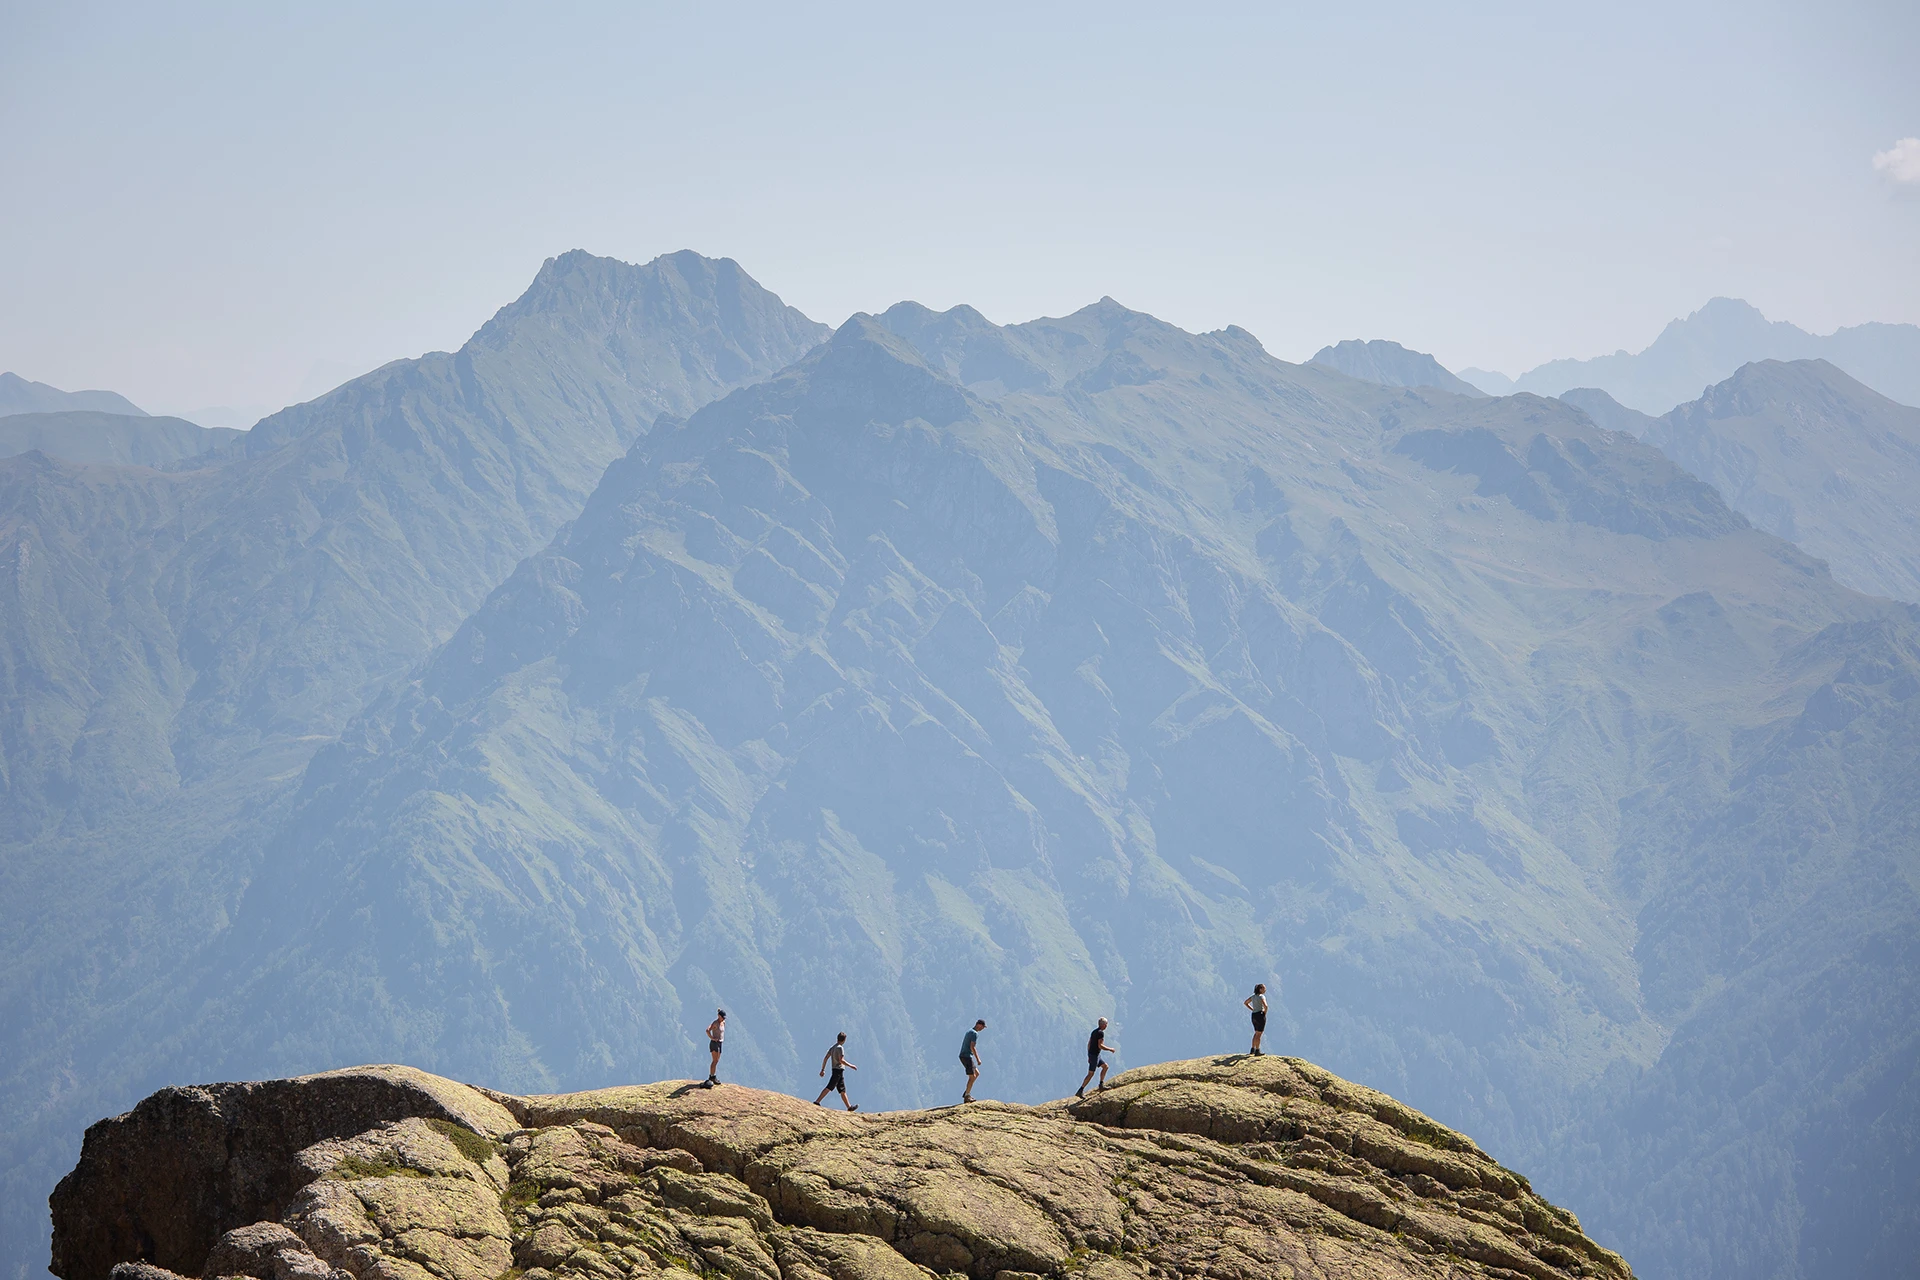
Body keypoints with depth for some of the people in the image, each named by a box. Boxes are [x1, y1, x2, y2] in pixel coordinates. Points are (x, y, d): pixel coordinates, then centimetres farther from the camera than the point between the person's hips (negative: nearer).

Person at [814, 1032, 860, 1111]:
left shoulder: (833, 1047, 14)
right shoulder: (840, 1048, -11)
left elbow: (826, 1058, 12)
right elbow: (841, 1060, -19)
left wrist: (823, 1069, 14)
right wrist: (850, 1065, -10)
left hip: (835, 1070, 9)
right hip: (839, 1070, -9)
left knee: (842, 1090, 12)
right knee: (829, 1088, -13)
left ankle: (849, 1107, 16)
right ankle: (817, 1102, -18)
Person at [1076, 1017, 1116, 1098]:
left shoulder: (1094, 1031, 13)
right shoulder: (1101, 1033, -16)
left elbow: (1089, 1044, 17)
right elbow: (1100, 1046, -23)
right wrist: (1110, 1049, -9)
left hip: (1091, 1054, 10)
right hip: (1095, 1055, -10)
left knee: (1105, 1066, 20)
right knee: (1091, 1074, -7)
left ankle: (1101, 1085, 19)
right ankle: (1080, 1091, -10)